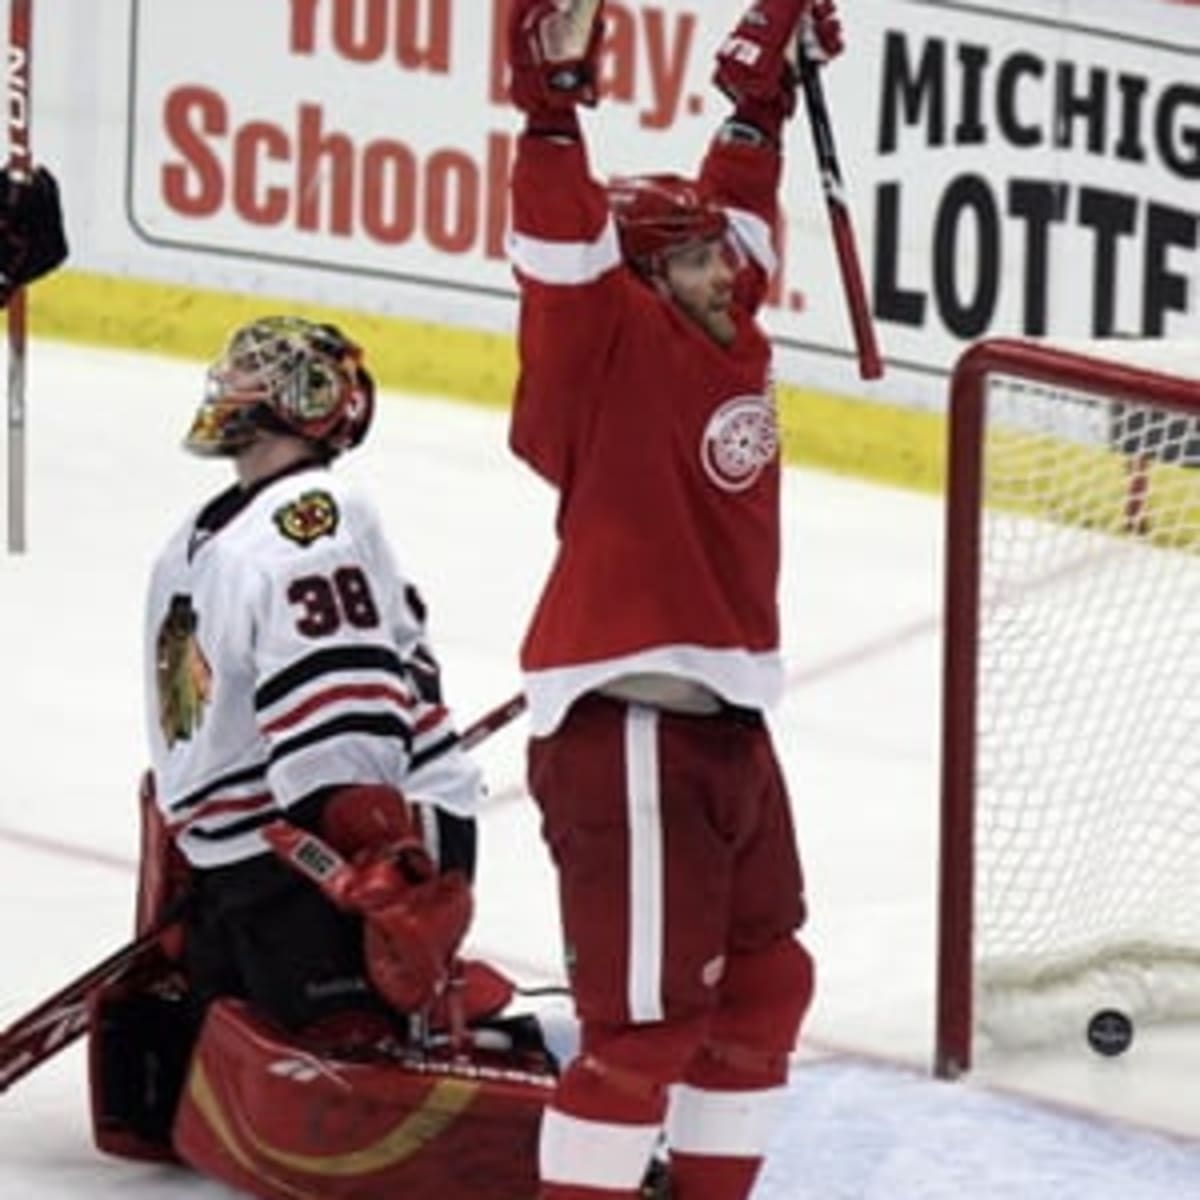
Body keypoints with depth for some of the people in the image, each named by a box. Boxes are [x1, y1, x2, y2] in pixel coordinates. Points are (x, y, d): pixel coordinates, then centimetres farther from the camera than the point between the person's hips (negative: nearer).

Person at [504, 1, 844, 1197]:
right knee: (649, 1019, -9)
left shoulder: (716, 332, 12)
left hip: (721, 720, 10)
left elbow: (734, 202, 26)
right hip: (627, 732, -10)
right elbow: (563, 255, -27)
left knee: (766, 981, 19)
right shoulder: (613, 342, -10)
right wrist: (554, 107, -38)